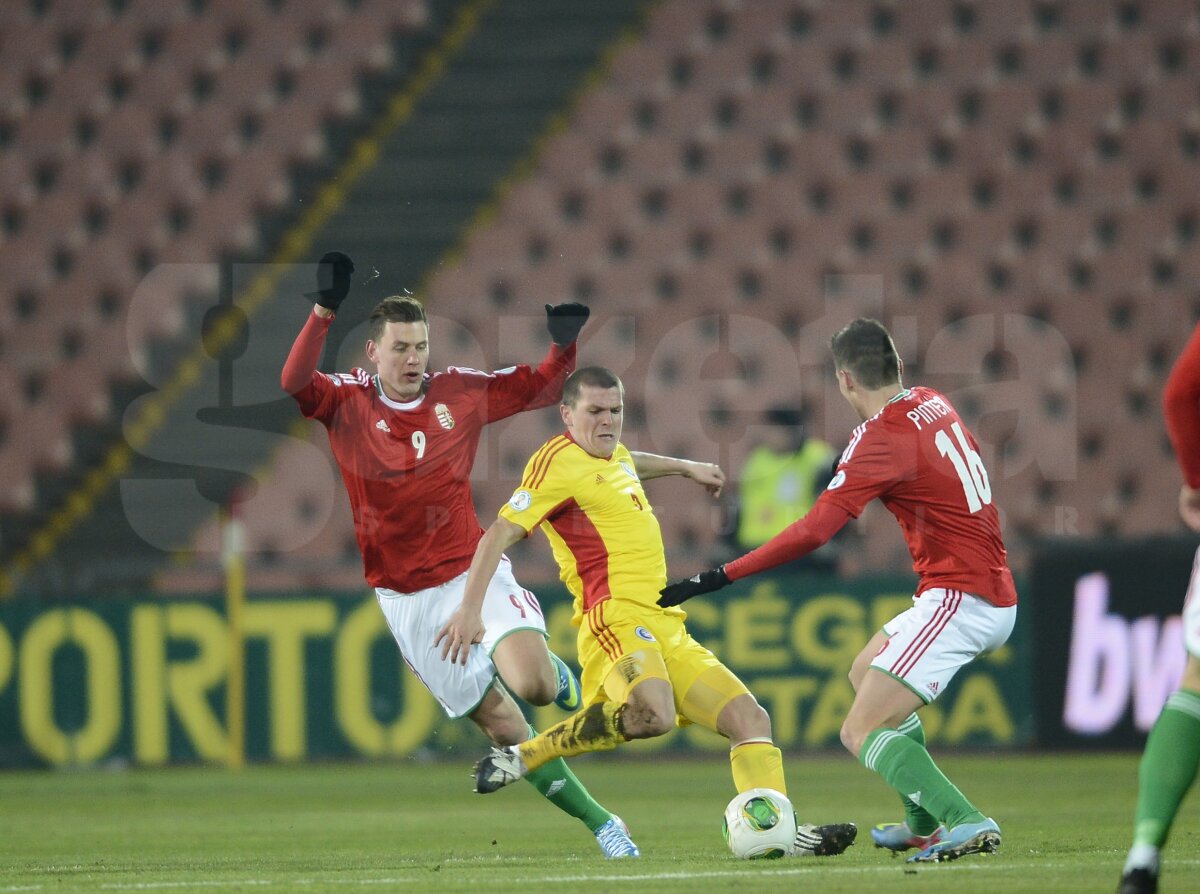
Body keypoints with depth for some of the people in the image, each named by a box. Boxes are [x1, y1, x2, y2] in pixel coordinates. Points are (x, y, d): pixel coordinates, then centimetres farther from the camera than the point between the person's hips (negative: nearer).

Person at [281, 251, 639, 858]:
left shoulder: (462, 392, 2)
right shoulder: (348, 402, -4)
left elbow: (541, 387, 11)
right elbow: (295, 381, -24)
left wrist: (564, 341, -9)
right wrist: (324, 309, -35)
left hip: (474, 572, 0)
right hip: (407, 599, 0)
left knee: (531, 686, -26)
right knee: (502, 726, 0)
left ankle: (551, 668, 11)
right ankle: (600, 824, 10)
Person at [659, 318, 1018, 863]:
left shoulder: (882, 438, -16)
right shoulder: (933, 404, 7)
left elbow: (812, 532, -25)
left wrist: (715, 578, -23)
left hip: (958, 598, -9)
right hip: (995, 594, 9)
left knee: (862, 732, -10)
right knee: (865, 672, 27)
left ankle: (966, 823, -22)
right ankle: (924, 823, 29)